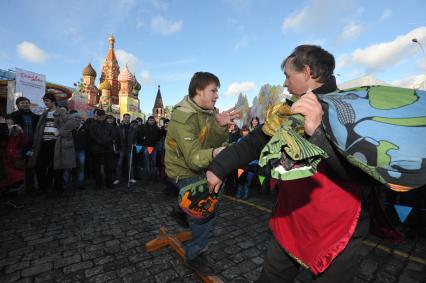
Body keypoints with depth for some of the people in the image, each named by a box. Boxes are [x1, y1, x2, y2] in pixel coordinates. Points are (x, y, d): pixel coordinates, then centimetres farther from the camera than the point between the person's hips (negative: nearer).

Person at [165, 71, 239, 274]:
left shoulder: (208, 111, -3)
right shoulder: (182, 117, -27)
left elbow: (217, 143, -9)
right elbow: (194, 158, -35)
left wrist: (220, 126, -29)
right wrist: (214, 154, -55)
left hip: (199, 166, 8)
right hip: (184, 171, -8)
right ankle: (192, 256, 16)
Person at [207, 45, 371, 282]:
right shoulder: (295, 111, 5)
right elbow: (256, 141, 4)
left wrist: (318, 132, -40)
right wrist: (218, 168, 6)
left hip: (335, 233, -5)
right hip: (289, 226, 6)